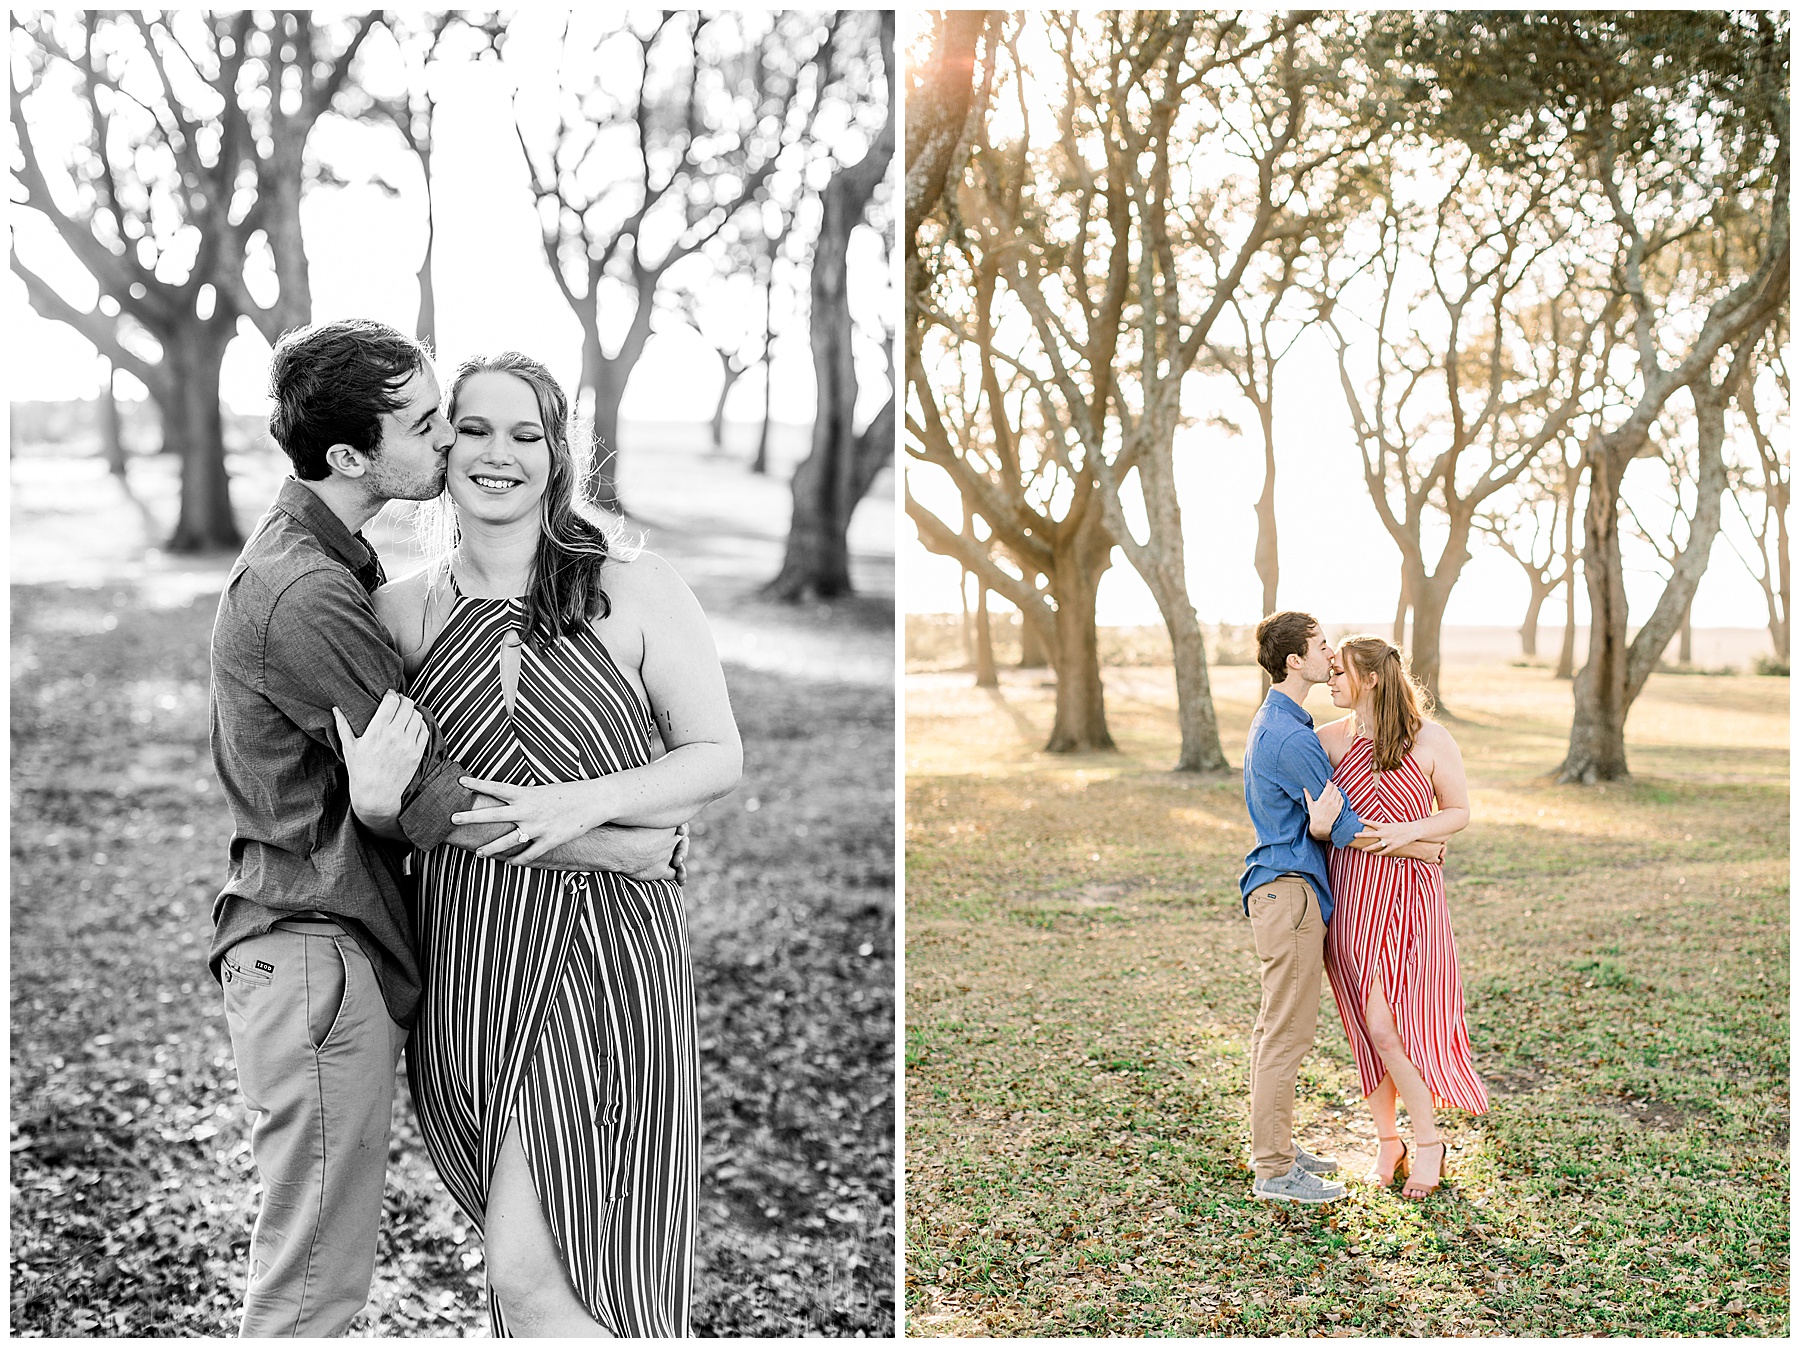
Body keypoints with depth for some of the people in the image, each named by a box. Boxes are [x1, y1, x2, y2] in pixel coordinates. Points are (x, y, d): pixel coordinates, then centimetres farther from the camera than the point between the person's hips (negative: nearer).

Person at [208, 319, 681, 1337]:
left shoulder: (326, 558, 14)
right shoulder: (304, 594, -20)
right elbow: (434, 803, -20)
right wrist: (639, 849, -15)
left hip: (343, 935, 10)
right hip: (315, 953, -10)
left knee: (318, 1268, 20)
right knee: (315, 1285, -1)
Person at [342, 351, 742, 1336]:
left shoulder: (637, 592, -1)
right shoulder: (400, 611, 7)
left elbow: (719, 757, 1)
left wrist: (585, 802, -14)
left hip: (609, 958, -3)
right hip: (466, 967, 3)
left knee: (533, 1277, -5)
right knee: (526, 1266, 10)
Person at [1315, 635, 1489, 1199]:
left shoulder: (1430, 740, -1)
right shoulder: (1329, 739, 3)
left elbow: (1459, 813, 5)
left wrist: (1409, 831, -13)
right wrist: (1317, 820, -13)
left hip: (1411, 892, -2)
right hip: (1351, 893, 2)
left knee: (1394, 1025, -3)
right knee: (1373, 1026, 3)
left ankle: (1429, 1142, 16)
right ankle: (1388, 1142, 21)